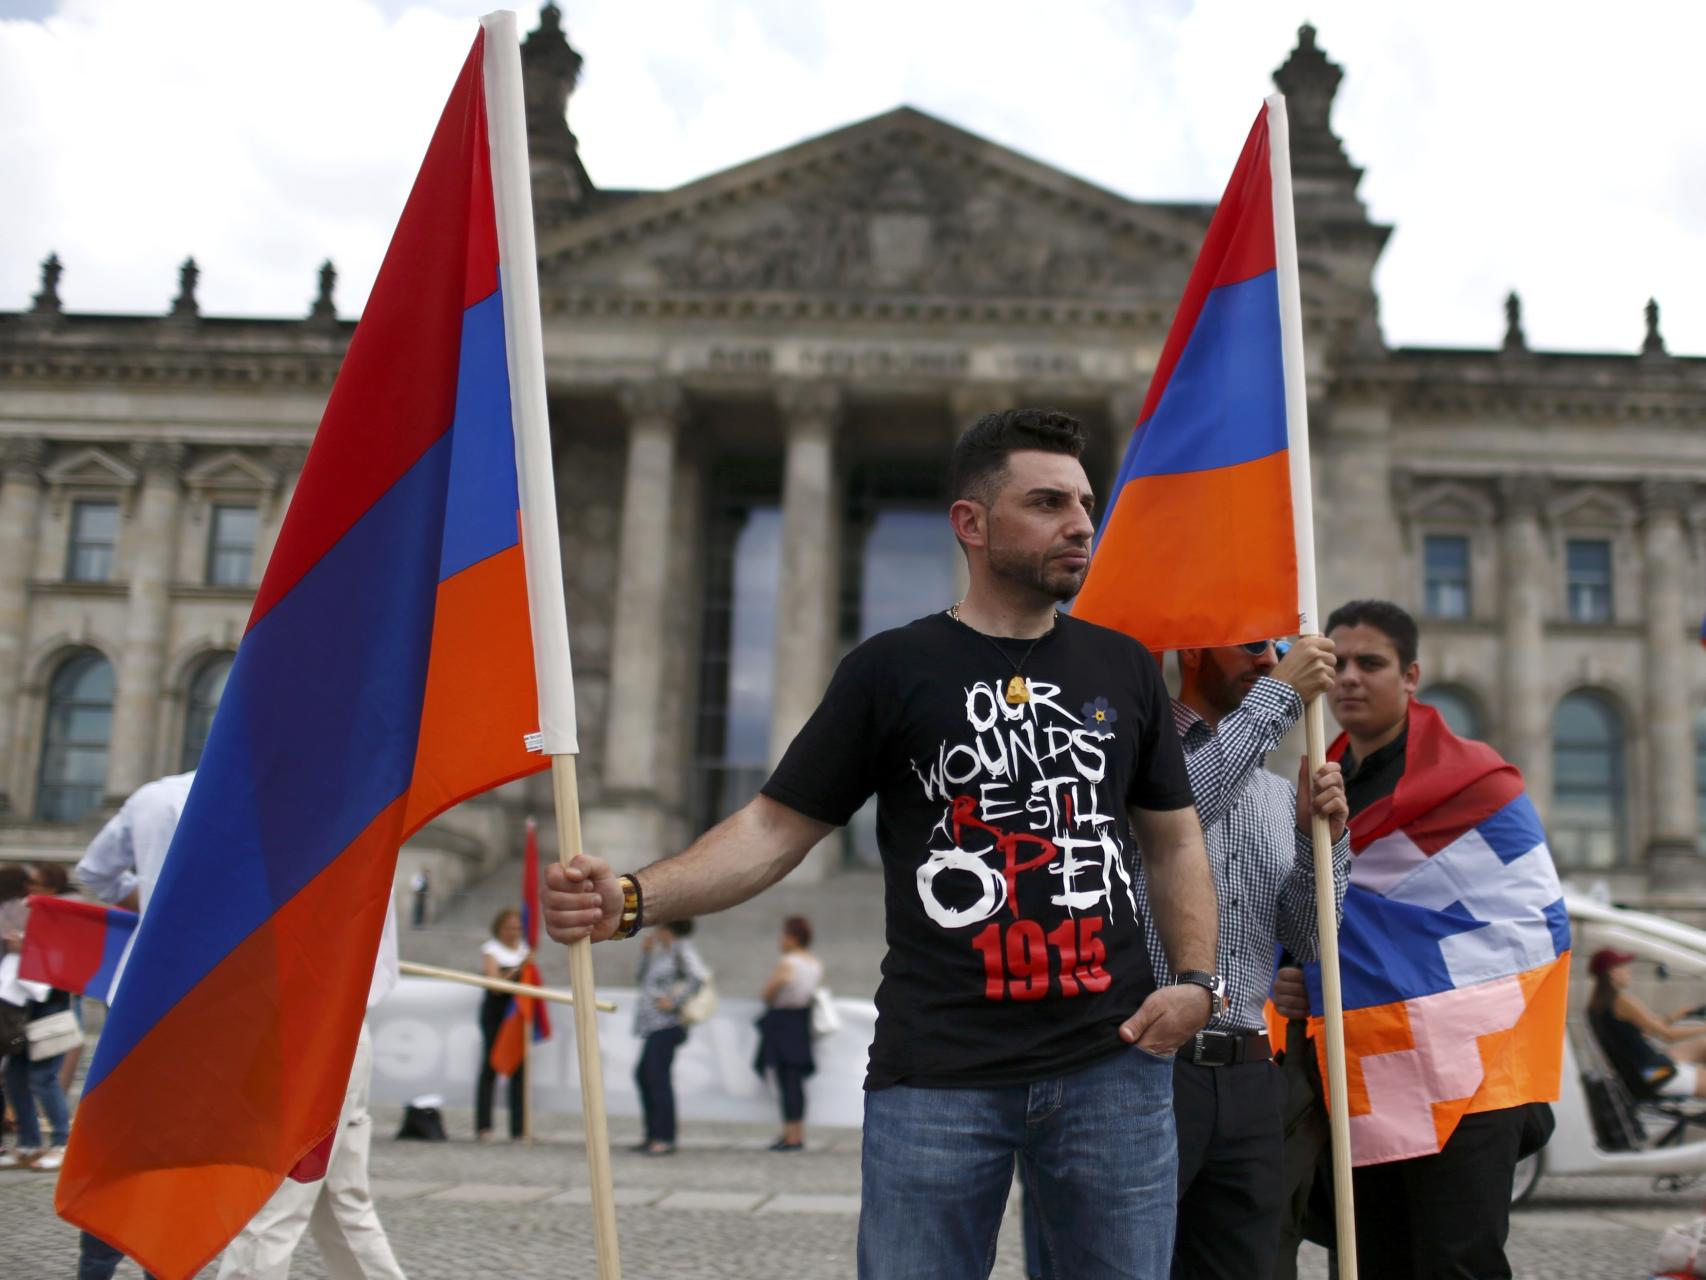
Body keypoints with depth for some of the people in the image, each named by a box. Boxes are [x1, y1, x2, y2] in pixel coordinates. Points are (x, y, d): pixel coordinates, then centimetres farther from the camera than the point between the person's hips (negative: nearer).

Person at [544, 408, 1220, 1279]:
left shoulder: (1123, 668, 11)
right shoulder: (891, 669, 1)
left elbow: (1172, 841, 16)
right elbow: (777, 828, -1)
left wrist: (1195, 978, 0)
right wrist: (634, 900, -16)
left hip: (1113, 1066, 3)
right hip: (937, 1076, -3)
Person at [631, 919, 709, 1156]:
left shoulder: (682, 949, -8)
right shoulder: (663, 953, 20)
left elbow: (699, 976, -24)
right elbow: (641, 981, 25)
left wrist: (674, 1001, -21)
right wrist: (645, 954, 15)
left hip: (666, 1026, -10)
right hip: (653, 1027, 10)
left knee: (658, 1077, -11)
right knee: (643, 1075, 16)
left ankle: (665, 1139, -8)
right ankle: (653, 1134, 23)